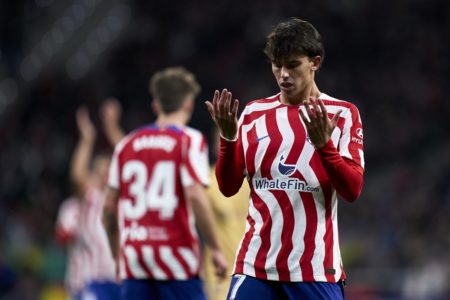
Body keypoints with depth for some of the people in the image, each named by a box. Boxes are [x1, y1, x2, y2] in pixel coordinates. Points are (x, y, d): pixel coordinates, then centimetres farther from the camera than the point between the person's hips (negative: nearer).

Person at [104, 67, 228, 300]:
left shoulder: (127, 143, 12)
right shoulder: (189, 140, -3)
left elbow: (110, 206, 13)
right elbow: (195, 196, -15)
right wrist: (215, 249, -10)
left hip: (133, 254, 5)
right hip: (174, 252, -5)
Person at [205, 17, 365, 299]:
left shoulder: (343, 114, 1)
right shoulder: (254, 113, 10)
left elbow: (353, 190, -7)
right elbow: (228, 187, 8)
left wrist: (324, 144, -21)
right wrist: (228, 139, -8)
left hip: (315, 269, -2)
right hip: (255, 265, 3)